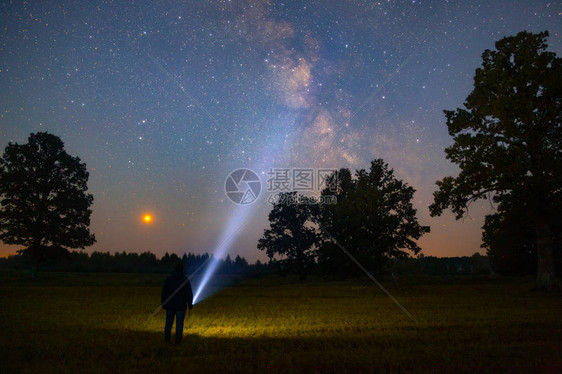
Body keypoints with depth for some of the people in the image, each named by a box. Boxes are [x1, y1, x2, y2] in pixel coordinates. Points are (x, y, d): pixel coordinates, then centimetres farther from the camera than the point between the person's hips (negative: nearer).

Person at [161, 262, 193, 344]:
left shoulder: (168, 279, -1)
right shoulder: (185, 280, -7)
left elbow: (164, 292, 2)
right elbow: (189, 293, -7)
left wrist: (163, 304, 10)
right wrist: (190, 304, 1)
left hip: (170, 305, 2)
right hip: (181, 306, -2)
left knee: (168, 322, 13)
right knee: (179, 323, 3)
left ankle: (167, 339, 17)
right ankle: (178, 341, 4)